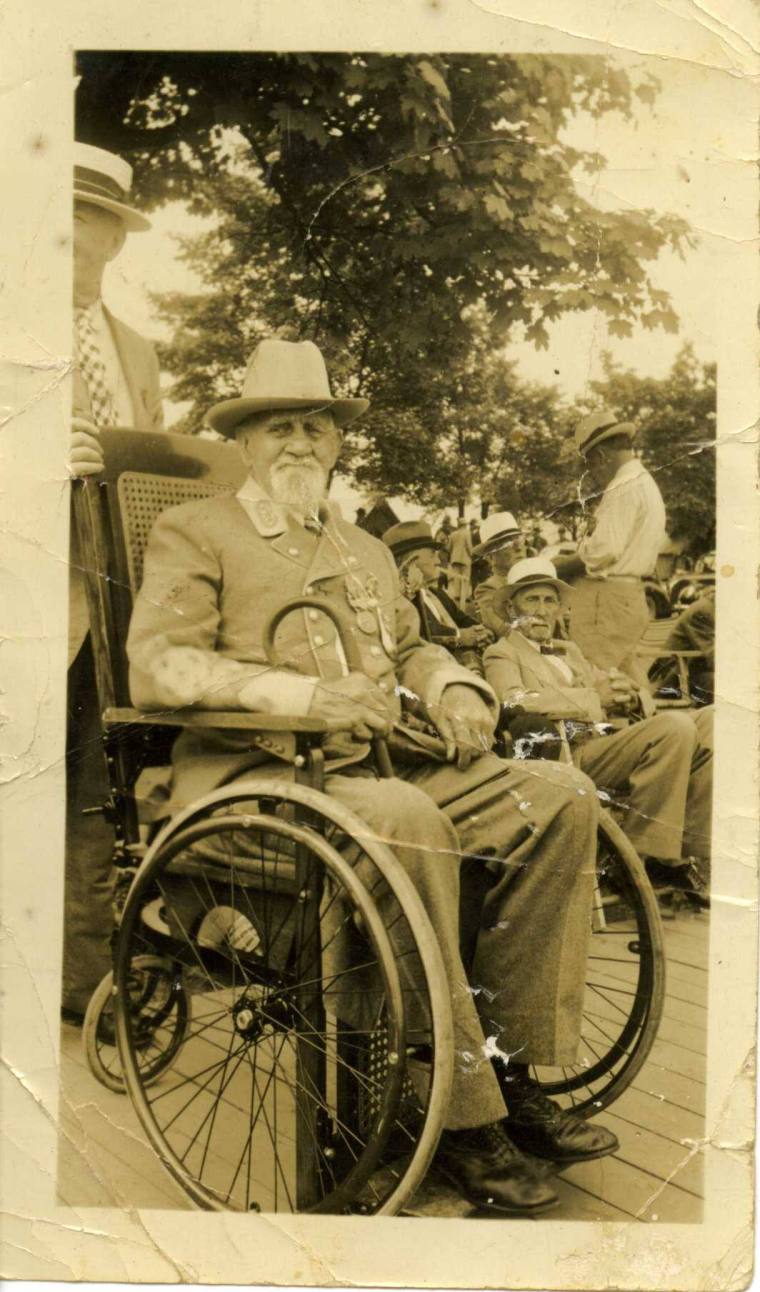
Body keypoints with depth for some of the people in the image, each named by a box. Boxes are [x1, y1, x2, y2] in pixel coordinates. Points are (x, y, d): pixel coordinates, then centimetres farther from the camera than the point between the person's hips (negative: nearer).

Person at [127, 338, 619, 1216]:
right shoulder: (192, 533, 6)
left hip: (388, 761, 7)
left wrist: (452, 688, 0)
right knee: (408, 819, -36)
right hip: (259, 774, -6)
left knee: (560, 793, -13)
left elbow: (410, 649, 26)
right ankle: (463, 1116, -22)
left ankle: (514, 1070, -8)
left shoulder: (364, 548, 28)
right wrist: (305, 694, -22)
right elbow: (156, 667, -9)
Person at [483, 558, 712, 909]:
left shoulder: (570, 651, 33)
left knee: (708, 725, -9)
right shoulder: (501, 654, 9)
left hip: (609, 741, 8)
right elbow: (517, 705, -13)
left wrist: (630, 697, -3)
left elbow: (609, 691, 22)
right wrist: (595, 698, -17)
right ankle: (648, 858, -20)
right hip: (570, 753, -8)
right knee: (675, 726, -26)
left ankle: (690, 850, -6)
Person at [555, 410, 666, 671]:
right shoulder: (645, 483, 18)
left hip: (607, 597, -10)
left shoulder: (623, 490, -14)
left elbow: (602, 552, -21)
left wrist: (560, 567, -7)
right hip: (630, 597, 10)